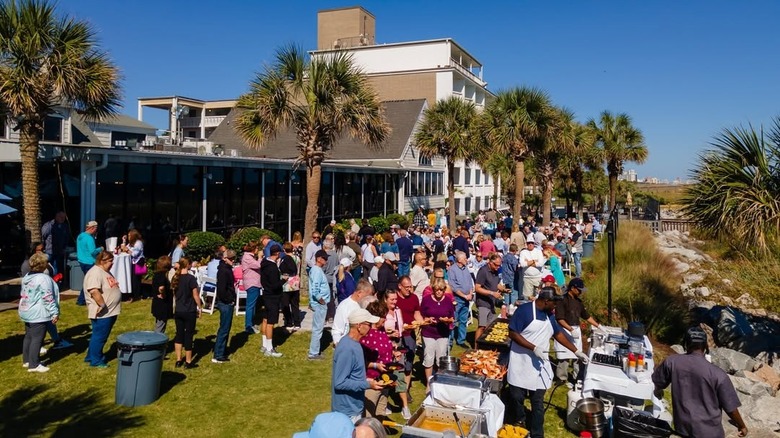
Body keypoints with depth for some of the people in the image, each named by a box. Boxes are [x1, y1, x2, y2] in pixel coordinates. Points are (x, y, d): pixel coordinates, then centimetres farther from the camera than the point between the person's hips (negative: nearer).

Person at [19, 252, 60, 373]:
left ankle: (26, 360, 30)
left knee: (28, 336, 19)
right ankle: (34, 365, 0)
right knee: (37, 339, -4)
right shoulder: (43, 278, -19)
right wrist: (55, 313, -14)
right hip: (38, 314, -10)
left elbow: (25, 295, 16)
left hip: (26, 312, 10)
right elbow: (48, 298, -20)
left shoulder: (27, 277, 9)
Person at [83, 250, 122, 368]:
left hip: (110, 312, 10)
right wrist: (103, 306, -27)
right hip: (102, 313, -10)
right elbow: (94, 292, -31)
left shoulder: (106, 271, 13)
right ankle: (96, 361, 12)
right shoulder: (95, 273, -20)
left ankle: (91, 356, 31)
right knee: (99, 337, 1)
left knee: (101, 336, 19)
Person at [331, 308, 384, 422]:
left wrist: (366, 380, 7)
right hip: (347, 410, -9)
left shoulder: (353, 343, 4)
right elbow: (340, 383, -25)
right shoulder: (347, 348, -25)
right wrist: (367, 384, -24)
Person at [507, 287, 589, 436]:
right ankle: (520, 421, 35)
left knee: (538, 402, 5)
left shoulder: (548, 315, 8)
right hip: (520, 363, -5)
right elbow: (512, 334, -19)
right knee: (517, 396, 9)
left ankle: (537, 434, 14)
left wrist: (576, 352, 17)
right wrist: (534, 348, -23)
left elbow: (558, 334, 19)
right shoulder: (524, 310, -16)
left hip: (539, 365, 5)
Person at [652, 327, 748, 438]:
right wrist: (742, 425, 11)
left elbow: (658, 381, 10)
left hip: (682, 427, 2)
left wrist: (658, 390, 33)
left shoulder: (672, 362, -9)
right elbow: (731, 408, -9)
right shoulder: (718, 374, -18)